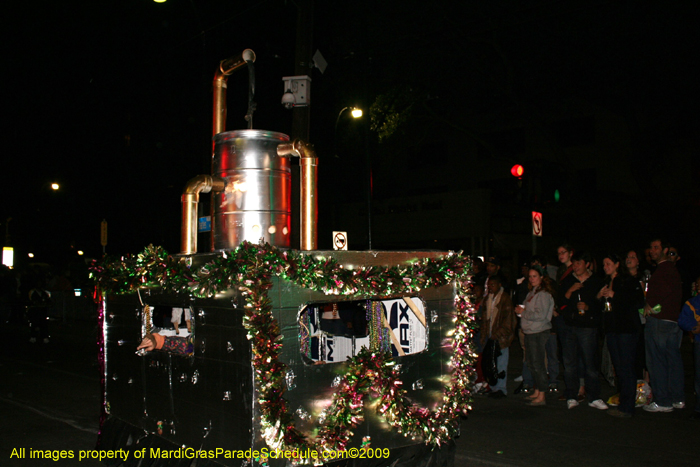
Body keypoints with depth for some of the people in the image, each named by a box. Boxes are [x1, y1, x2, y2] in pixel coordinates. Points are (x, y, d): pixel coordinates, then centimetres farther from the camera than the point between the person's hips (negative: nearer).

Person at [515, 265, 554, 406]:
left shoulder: (544, 294, -13)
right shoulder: (532, 293, 15)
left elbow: (540, 315, -20)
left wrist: (523, 312, -11)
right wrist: (521, 311, 2)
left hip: (539, 332, -9)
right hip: (529, 332, 9)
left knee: (538, 364, -7)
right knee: (532, 364, 14)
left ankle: (542, 396, -2)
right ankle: (536, 392, 24)